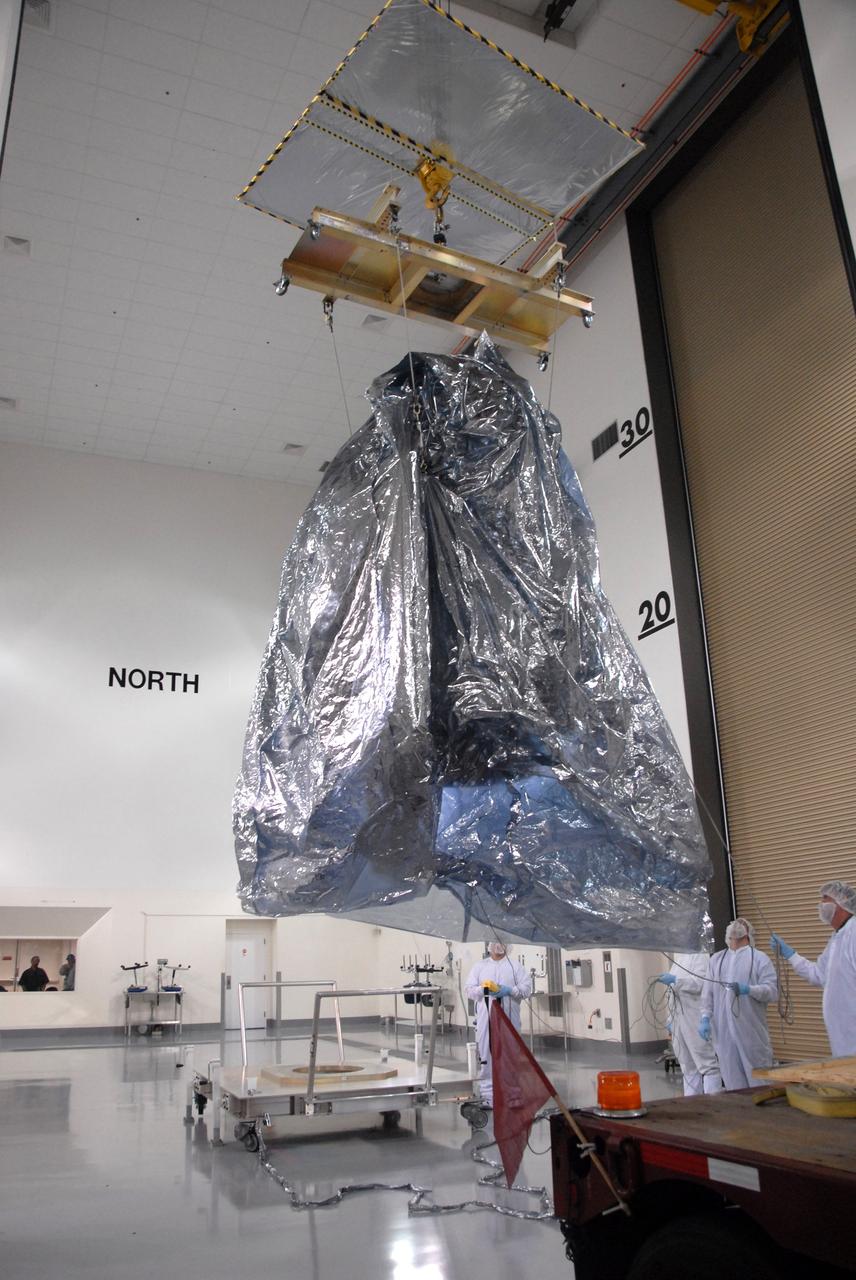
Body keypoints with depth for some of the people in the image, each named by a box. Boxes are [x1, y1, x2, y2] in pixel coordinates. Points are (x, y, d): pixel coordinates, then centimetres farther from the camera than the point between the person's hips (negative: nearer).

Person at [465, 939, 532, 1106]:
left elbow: (526, 988, 2)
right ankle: (487, 1092, 6)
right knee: (486, 1054, -2)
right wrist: (482, 990, -11)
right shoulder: (479, 966, 15)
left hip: (509, 1018, 0)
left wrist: (510, 990, -14)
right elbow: (470, 989, 9)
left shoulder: (516, 967, 11)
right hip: (486, 1018, 0)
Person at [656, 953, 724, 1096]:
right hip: (679, 1018, 8)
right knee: (688, 1067, 12)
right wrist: (671, 1017, 20)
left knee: (706, 1063, -4)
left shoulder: (699, 955, -8)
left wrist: (675, 980, -27)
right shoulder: (678, 957, 17)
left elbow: (700, 983, -19)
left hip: (695, 1018, -8)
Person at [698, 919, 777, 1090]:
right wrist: (705, 1018, 3)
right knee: (732, 1079, 6)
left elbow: (772, 990, -5)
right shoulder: (716, 959, 16)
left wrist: (749, 990, -20)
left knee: (758, 1079, 0)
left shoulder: (760, 958, 4)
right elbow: (708, 993, 12)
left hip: (751, 1029, -3)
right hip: (723, 1029, 3)